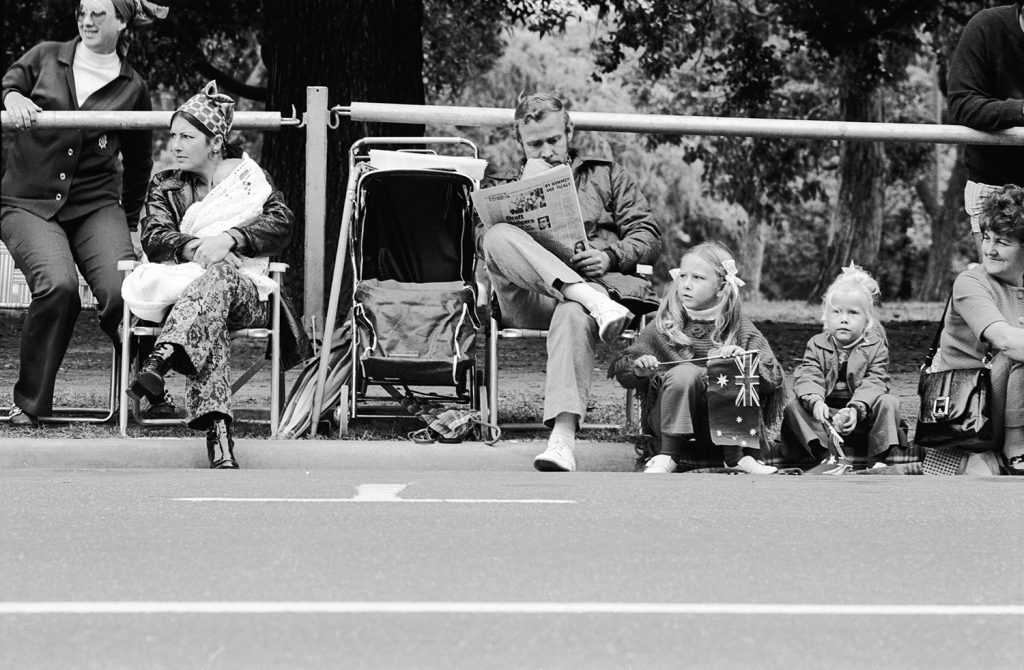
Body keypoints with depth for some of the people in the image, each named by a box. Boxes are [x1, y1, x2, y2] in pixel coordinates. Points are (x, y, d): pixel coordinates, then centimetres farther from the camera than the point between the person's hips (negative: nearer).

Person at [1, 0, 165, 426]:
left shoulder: (130, 88, 11)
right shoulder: (44, 59, 9)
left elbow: (138, 163, 22)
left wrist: (130, 223, 27)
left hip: (96, 205, 1)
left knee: (121, 293, -23)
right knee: (57, 284, -29)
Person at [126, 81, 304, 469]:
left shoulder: (249, 176, 18)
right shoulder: (165, 187, 23)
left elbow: (281, 223, 1)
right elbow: (154, 236, 4)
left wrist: (229, 239, -17)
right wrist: (191, 247, -19)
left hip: (246, 294, -1)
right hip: (185, 286, 1)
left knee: (221, 272, -40)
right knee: (208, 322, -39)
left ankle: (160, 361, -62)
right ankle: (216, 428, -59)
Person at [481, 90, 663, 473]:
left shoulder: (606, 177, 25)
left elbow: (649, 239, 15)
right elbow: (491, 247, 9)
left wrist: (611, 256, -6)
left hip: (600, 281, -2)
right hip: (531, 299, 2)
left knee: (573, 315, -41)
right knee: (499, 237, -30)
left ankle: (563, 437, -57)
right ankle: (592, 301, -46)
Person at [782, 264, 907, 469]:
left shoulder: (875, 346, 0)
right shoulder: (817, 345, 5)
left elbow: (874, 383, -14)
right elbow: (807, 377, -11)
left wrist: (856, 409, -34)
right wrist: (815, 401, -34)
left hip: (863, 416, -1)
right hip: (826, 415, 1)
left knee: (888, 403, -27)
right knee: (794, 407, -22)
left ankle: (877, 459, -24)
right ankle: (827, 454, -35)